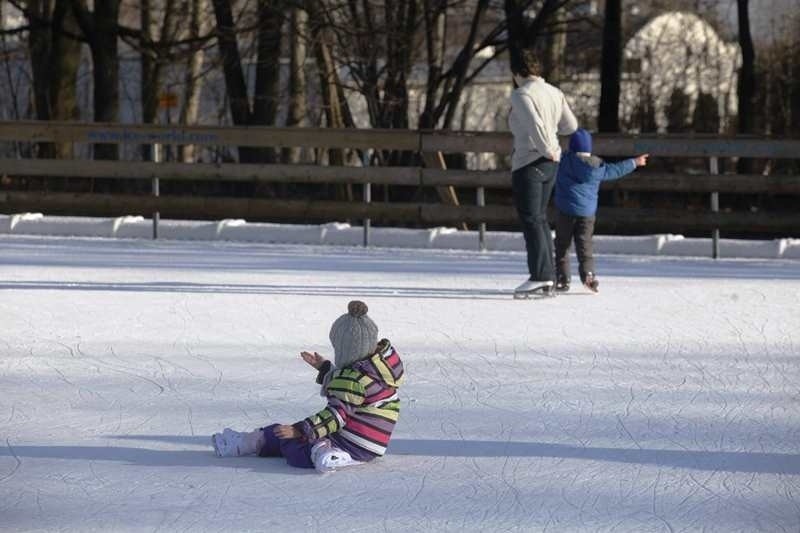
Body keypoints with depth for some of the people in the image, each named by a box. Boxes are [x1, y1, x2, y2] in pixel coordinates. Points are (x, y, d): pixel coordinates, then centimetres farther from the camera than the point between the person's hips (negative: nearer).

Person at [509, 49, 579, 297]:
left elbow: (534, 124, -27)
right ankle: (548, 279, 14)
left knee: (531, 220, -5)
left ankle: (541, 276, -9)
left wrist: (547, 150, -15)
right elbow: (571, 126, 15)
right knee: (540, 218, 15)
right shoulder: (555, 93, 9)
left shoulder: (521, 94, -13)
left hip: (529, 163, -8)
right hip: (550, 165, 8)